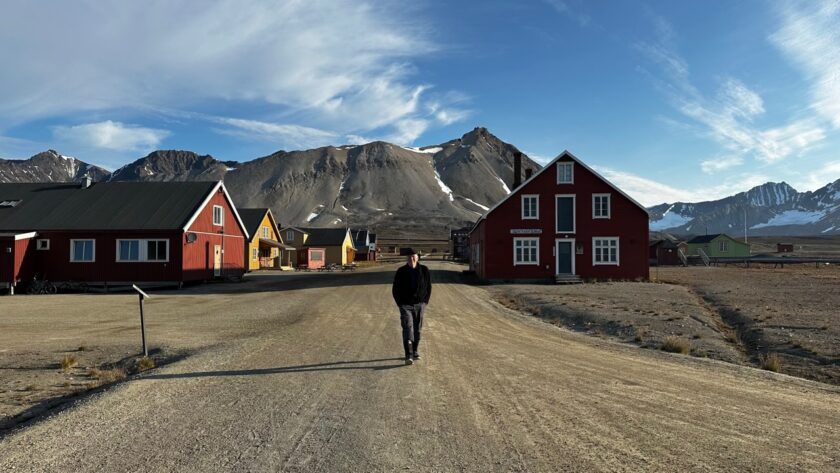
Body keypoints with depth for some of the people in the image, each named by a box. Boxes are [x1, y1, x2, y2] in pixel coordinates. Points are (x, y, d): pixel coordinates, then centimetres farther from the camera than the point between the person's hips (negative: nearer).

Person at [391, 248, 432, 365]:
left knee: (417, 329, 11)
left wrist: (425, 301, 2)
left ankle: (415, 352, 27)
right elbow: (395, 290, 3)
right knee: (407, 328, -15)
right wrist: (400, 304, -3)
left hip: (419, 305, 3)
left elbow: (429, 287, 9)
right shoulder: (401, 272, -4)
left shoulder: (424, 270, 0)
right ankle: (409, 356, -21)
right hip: (405, 305, -2)